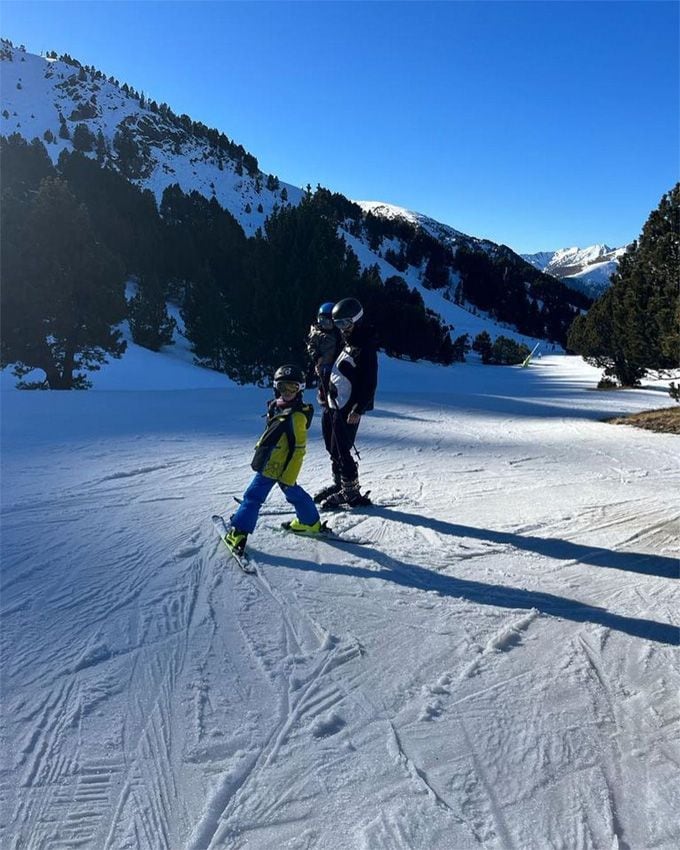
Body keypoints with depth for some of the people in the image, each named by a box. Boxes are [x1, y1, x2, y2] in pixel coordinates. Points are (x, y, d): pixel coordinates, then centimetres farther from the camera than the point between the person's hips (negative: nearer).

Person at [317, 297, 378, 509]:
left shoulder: (365, 347, -14)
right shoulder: (347, 342, 16)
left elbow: (370, 382, -19)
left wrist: (358, 409, -22)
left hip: (348, 409, -9)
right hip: (334, 404, 9)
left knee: (341, 451, -6)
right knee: (333, 448, 15)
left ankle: (351, 493, 4)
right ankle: (339, 484, 29)